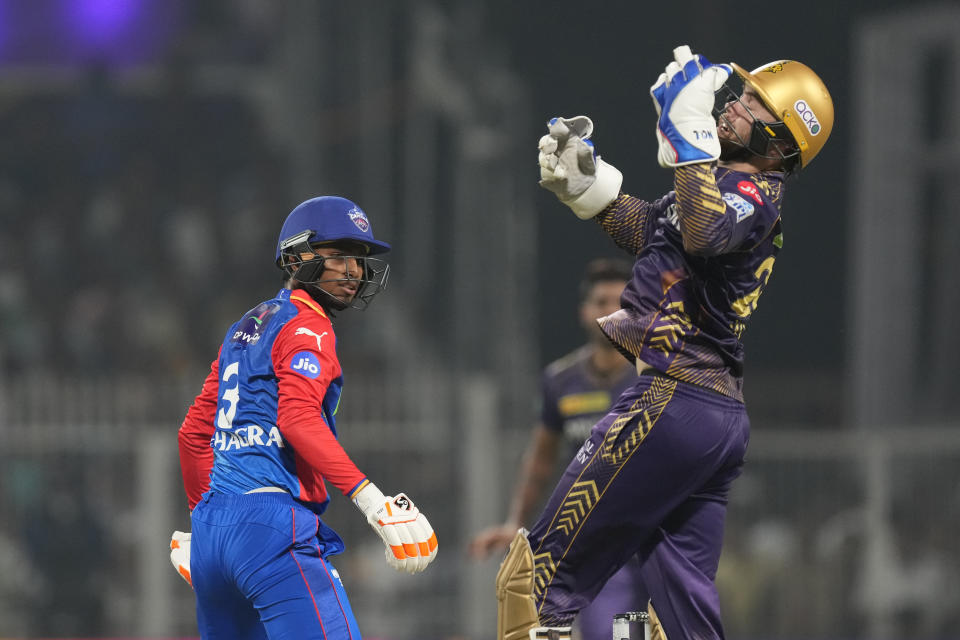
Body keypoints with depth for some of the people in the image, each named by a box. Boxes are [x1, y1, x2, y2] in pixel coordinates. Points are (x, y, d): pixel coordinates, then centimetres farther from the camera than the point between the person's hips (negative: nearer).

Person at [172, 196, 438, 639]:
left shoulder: (246, 327, 23)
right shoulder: (307, 326, -4)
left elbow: (194, 432, 27)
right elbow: (299, 419, -20)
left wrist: (202, 521, 35)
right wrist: (373, 502, -27)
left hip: (212, 533, 9)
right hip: (272, 527, -9)